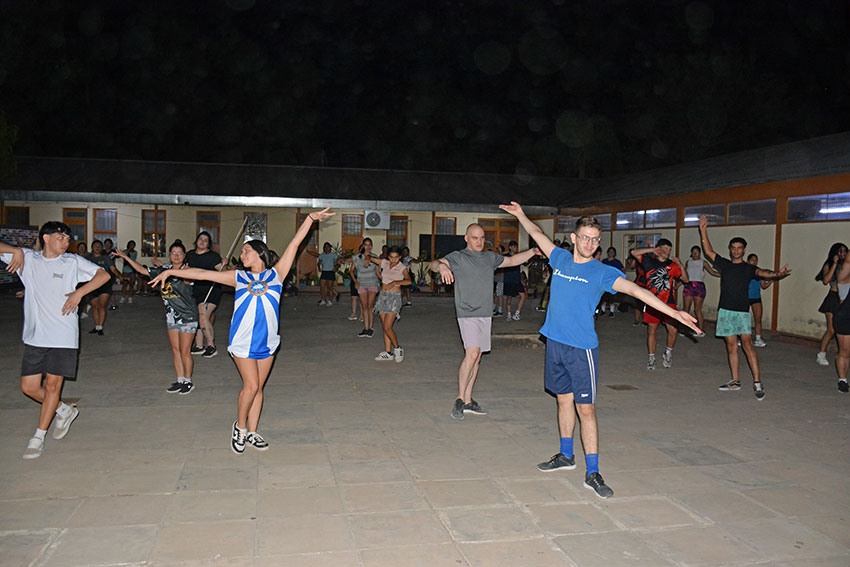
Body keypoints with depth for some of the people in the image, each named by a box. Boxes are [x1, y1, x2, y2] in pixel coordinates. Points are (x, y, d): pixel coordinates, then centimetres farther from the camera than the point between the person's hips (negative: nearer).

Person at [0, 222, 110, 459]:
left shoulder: (73, 262, 3)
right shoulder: (28, 258, 8)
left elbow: (103, 275, -4)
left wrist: (79, 292, -14)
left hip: (63, 335, -3)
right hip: (34, 336, 3)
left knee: (52, 385, -1)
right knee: (29, 386, 5)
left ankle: (38, 437, 12)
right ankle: (64, 411, 29)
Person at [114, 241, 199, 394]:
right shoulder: (164, 269, 7)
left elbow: (187, 279, -35)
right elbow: (143, 270, 15)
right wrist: (126, 257, 10)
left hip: (187, 316, -7)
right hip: (171, 316, 7)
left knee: (185, 352, -2)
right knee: (175, 350, 11)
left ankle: (188, 381, 14)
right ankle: (180, 380, 22)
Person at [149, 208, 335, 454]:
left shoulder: (276, 274, 6)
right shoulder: (238, 277, 8)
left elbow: (294, 243, 3)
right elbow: (202, 274, 8)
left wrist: (311, 218, 1)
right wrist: (170, 271, 5)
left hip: (267, 340, 1)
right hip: (243, 339, -1)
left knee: (258, 387, 9)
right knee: (251, 385, -7)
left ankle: (252, 433, 21)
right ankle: (240, 426, 15)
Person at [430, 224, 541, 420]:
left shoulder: (490, 257, 16)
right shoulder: (458, 257, -3)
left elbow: (512, 260, 28)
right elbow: (433, 264, -17)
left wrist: (532, 251, 14)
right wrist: (442, 266, -40)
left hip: (485, 314, 7)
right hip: (467, 313, -6)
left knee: (476, 357, 8)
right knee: (472, 353, -21)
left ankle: (468, 401, 16)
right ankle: (459, 400, -13)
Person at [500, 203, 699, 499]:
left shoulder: (603, 272, -6)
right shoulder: (561, 258, 7)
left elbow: (635, 290, -18)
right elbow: (538, 234, 24)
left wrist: (672, 311, -28)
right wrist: (521, 214, 24)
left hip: (582, 348, -4)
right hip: (555, 343, 4)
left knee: (586, 408, -4)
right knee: (564, 400, 16)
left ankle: (592, 473, 4)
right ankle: (566, 456, 32)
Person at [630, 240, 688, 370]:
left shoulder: (672, 265, 10)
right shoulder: (649, 261, 5)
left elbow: (685, 279, 9)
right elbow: (634, 253, -6)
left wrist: (680, 265, -4)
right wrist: (652, 250, -8)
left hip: (668, 302, 1)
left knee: (673, 330, -10)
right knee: (652, 330, 5)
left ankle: (668, 352, 16)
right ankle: (651, 358, 19)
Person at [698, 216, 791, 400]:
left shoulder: (748, 268, 3)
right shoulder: (724, 265, 12)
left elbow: (763, 272, -15)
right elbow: (709, 251, 13)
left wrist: (778, 274, -37)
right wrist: (703, 230, 7)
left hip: (742, 311, -3)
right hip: (725, 310, 3)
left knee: (747, 343, -14)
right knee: (731, 346, 6)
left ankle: (757, 382, -12)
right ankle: (735, 381, 11)